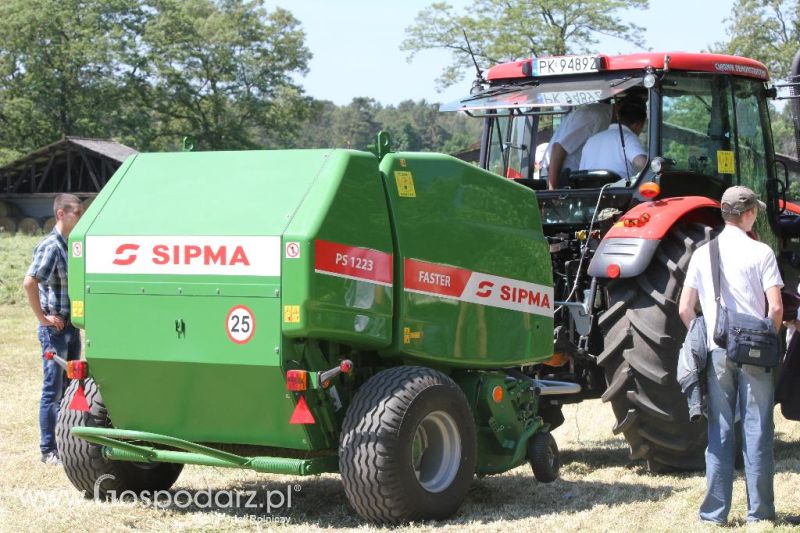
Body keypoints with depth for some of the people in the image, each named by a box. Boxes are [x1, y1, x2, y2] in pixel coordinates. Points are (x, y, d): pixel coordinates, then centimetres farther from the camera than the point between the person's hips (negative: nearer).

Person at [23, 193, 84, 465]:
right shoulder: (50, 246, -15)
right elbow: (29, 282, -26)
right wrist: (43, 317, -19)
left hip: (72, 326, 8)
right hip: (55, 328, -8)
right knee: (53, 390, -2)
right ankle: (48, 450, 5)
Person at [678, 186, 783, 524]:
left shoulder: (702, 254, 5)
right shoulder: (761, 253, -4)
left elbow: (684, 309, 4)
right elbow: (775, 308, -9)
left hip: (718, 352, 2)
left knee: (719, 431, 6)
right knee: (757, 430, 4)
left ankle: (715, 510, 5)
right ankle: (759, 510, 7)